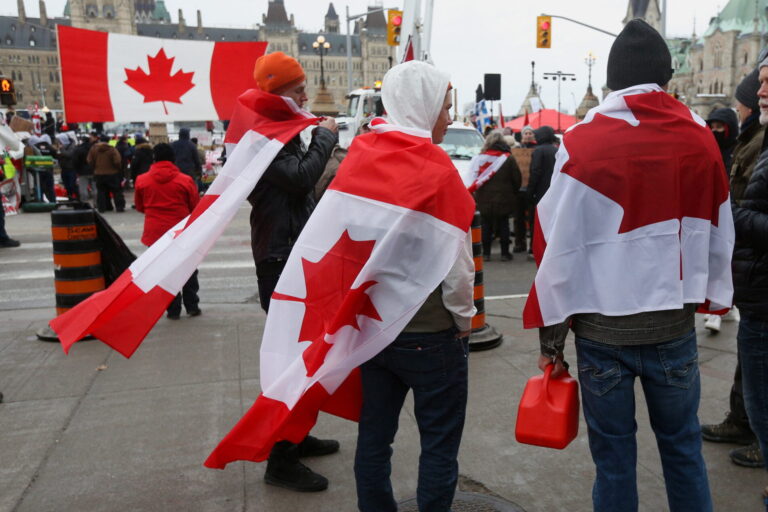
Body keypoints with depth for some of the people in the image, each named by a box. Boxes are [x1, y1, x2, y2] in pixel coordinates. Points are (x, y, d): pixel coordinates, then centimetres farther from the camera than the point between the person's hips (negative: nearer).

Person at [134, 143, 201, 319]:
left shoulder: (142, 181, -3)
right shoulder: (185, 180, -8)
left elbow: (139, 207, 10)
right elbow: (195, 206, 1)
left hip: (155, 232, 1)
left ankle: (173, 310, 12)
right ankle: (192, 306, 18)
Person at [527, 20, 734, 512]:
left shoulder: (582, 143, -9)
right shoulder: (701, 138, 0)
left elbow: (560, 247, -10)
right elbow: (720, 236, 8)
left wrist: (552, 334, -1)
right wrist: (712, 298, 23)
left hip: (602, 327, -2)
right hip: (675, 324, 3)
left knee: (614, 457, 12)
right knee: (683, 447, 20)